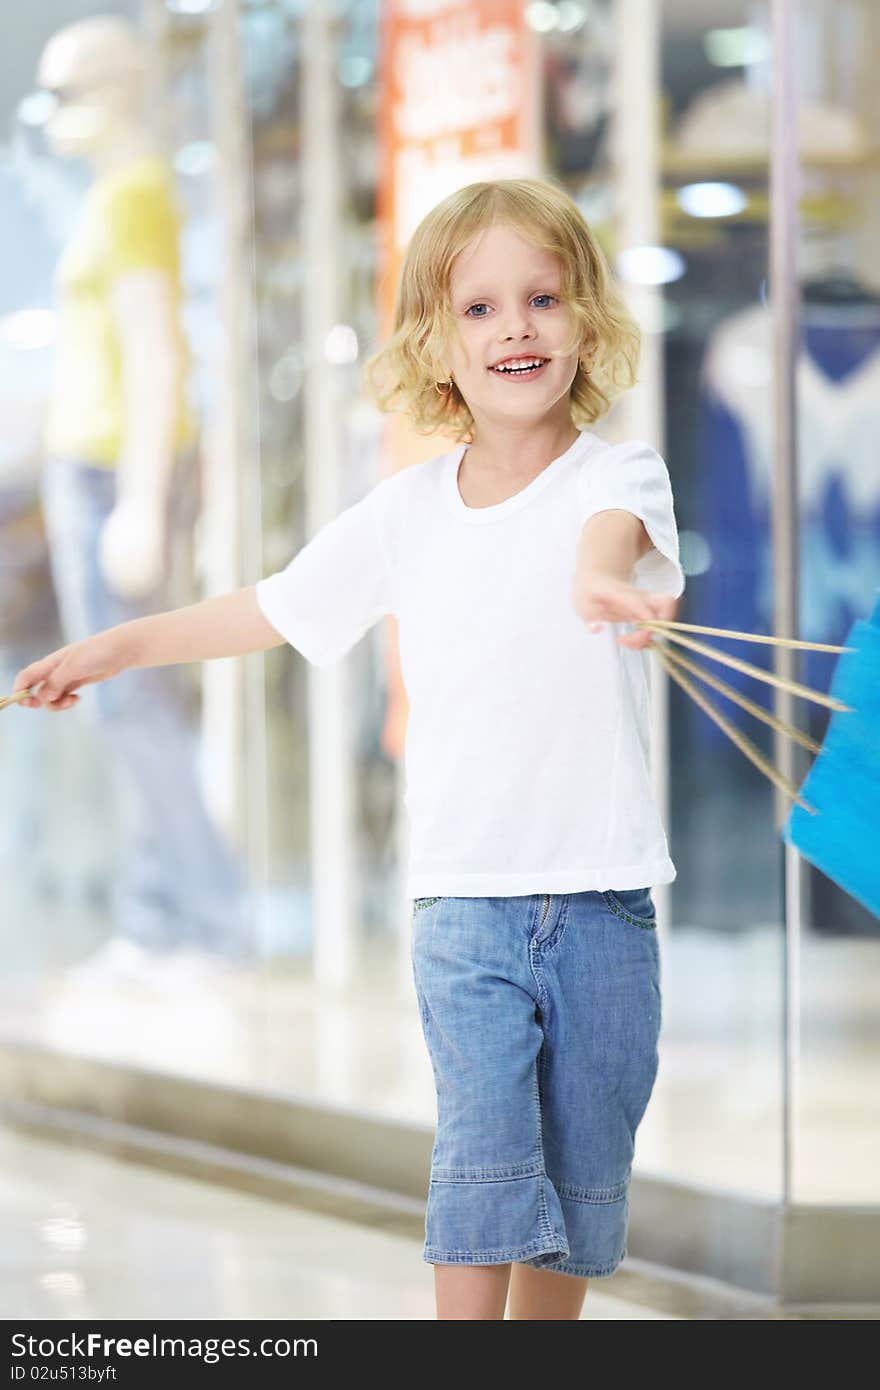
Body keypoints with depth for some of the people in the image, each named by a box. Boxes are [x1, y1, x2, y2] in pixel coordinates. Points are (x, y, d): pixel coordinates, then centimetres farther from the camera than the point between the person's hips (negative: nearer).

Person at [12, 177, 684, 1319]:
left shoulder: (622, 474, -4)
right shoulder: (407, 513, 5)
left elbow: (608, 529, -30)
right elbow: (277, 610, 19)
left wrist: (599, 572, -54)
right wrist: (117, 648, 23)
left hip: (602, 895, -1)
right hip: (466, 894, 1)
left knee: (584, 1171, 6)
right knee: (483, 1152, -11)